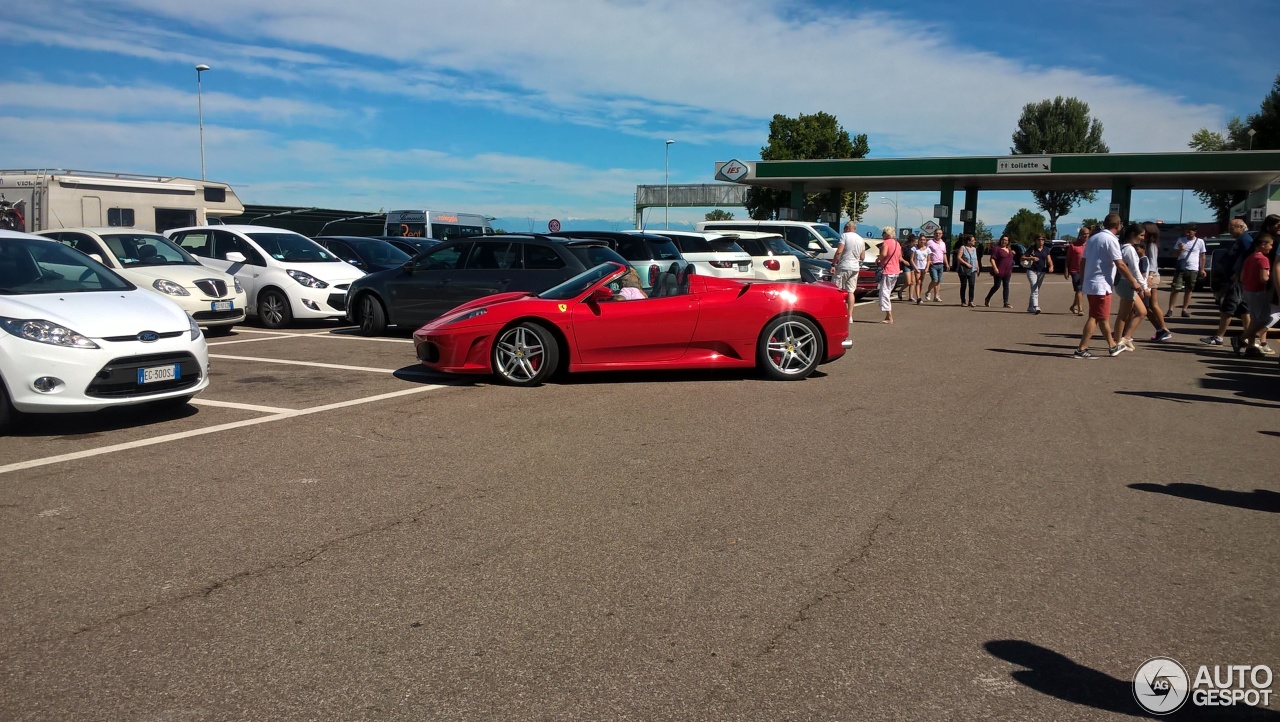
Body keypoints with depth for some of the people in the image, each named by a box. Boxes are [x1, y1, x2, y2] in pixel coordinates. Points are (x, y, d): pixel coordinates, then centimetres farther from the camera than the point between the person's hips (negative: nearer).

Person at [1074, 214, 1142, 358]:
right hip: (1101, 285, -9)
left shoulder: (1093, 238, 13)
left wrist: (1082, 282, 21)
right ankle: (1081, 350, -8)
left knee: (1103, 317, 17)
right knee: (1096, 318, -6)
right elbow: (1120, 265, -15)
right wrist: (1133, 281, -7)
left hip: (1090, 283, 9)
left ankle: (1112, 346, 28)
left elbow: (1083, 262, 15)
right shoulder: (1111, 240, -12)